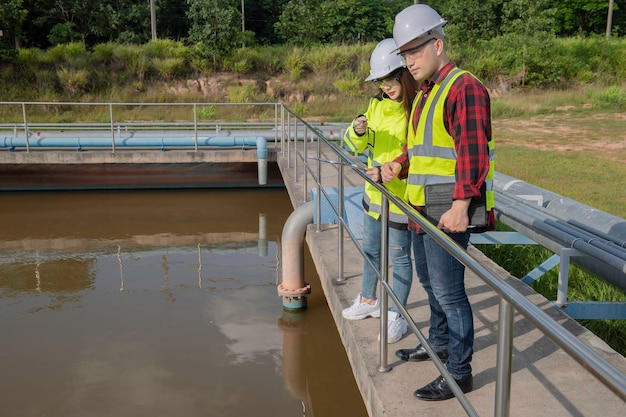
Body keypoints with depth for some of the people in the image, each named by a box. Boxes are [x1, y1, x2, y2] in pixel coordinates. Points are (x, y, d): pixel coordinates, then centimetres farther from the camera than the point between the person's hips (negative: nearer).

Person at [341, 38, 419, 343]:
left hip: (401, 197, -7)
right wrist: (358, 132, -15)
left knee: (399, 256, 5)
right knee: (370, 250, 21)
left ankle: (396, 316, 21)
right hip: (374, 192, 7)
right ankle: (368, 300, 41)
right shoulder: (377, 105, 4)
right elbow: (356, 145, 6)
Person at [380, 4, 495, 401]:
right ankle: (440, 342, 41)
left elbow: (472, 151, -23)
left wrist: (461, 205, -30)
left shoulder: (464, 88, -13)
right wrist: (398, 165, 8)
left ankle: (459, 373, 9)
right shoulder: (425, 93, 17)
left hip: (448, 214, -10)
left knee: (448, 290, -4)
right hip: (423, 209, 10)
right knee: (430, 281, 22)